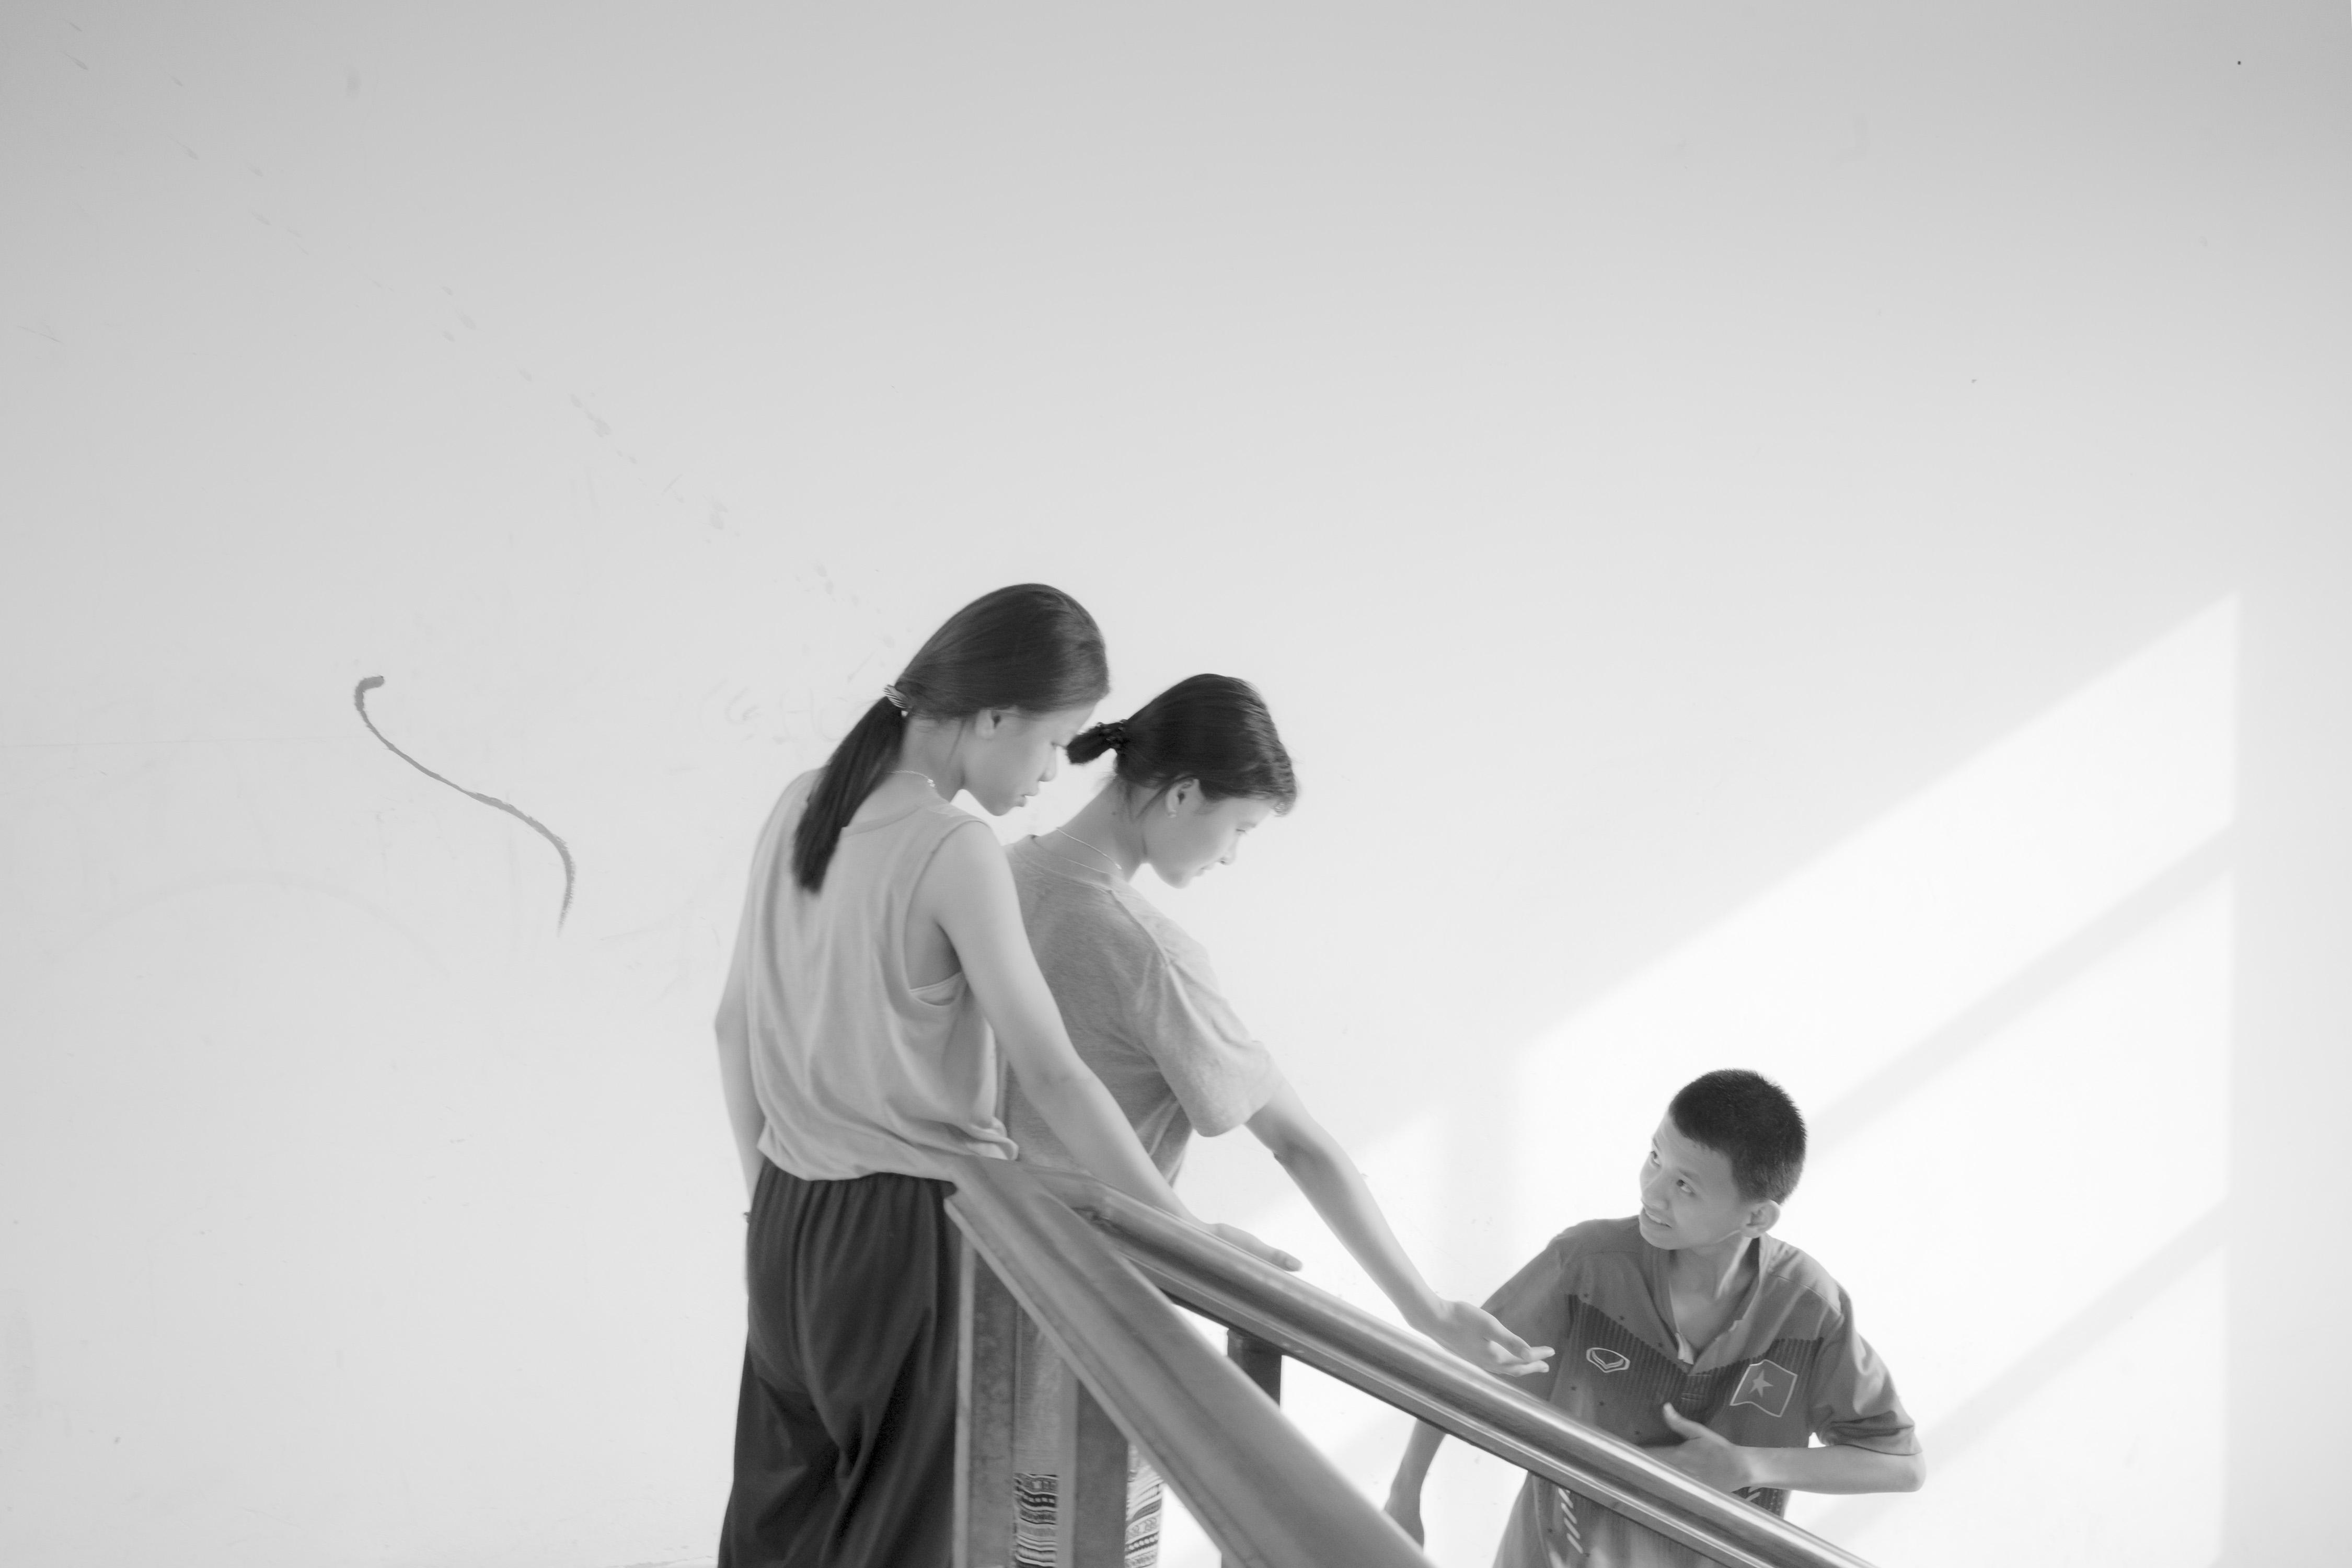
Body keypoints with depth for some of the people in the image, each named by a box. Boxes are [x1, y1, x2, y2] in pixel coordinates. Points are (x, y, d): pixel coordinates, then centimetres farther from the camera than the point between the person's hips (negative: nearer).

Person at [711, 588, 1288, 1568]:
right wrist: (1185, 1232, -12)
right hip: (911, 1227, -7)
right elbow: (1051, 1076, -18)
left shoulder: (803, 807, 4)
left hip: (791, 1219, 7)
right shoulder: (955, 852, -18)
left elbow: (736, 1024, 11)